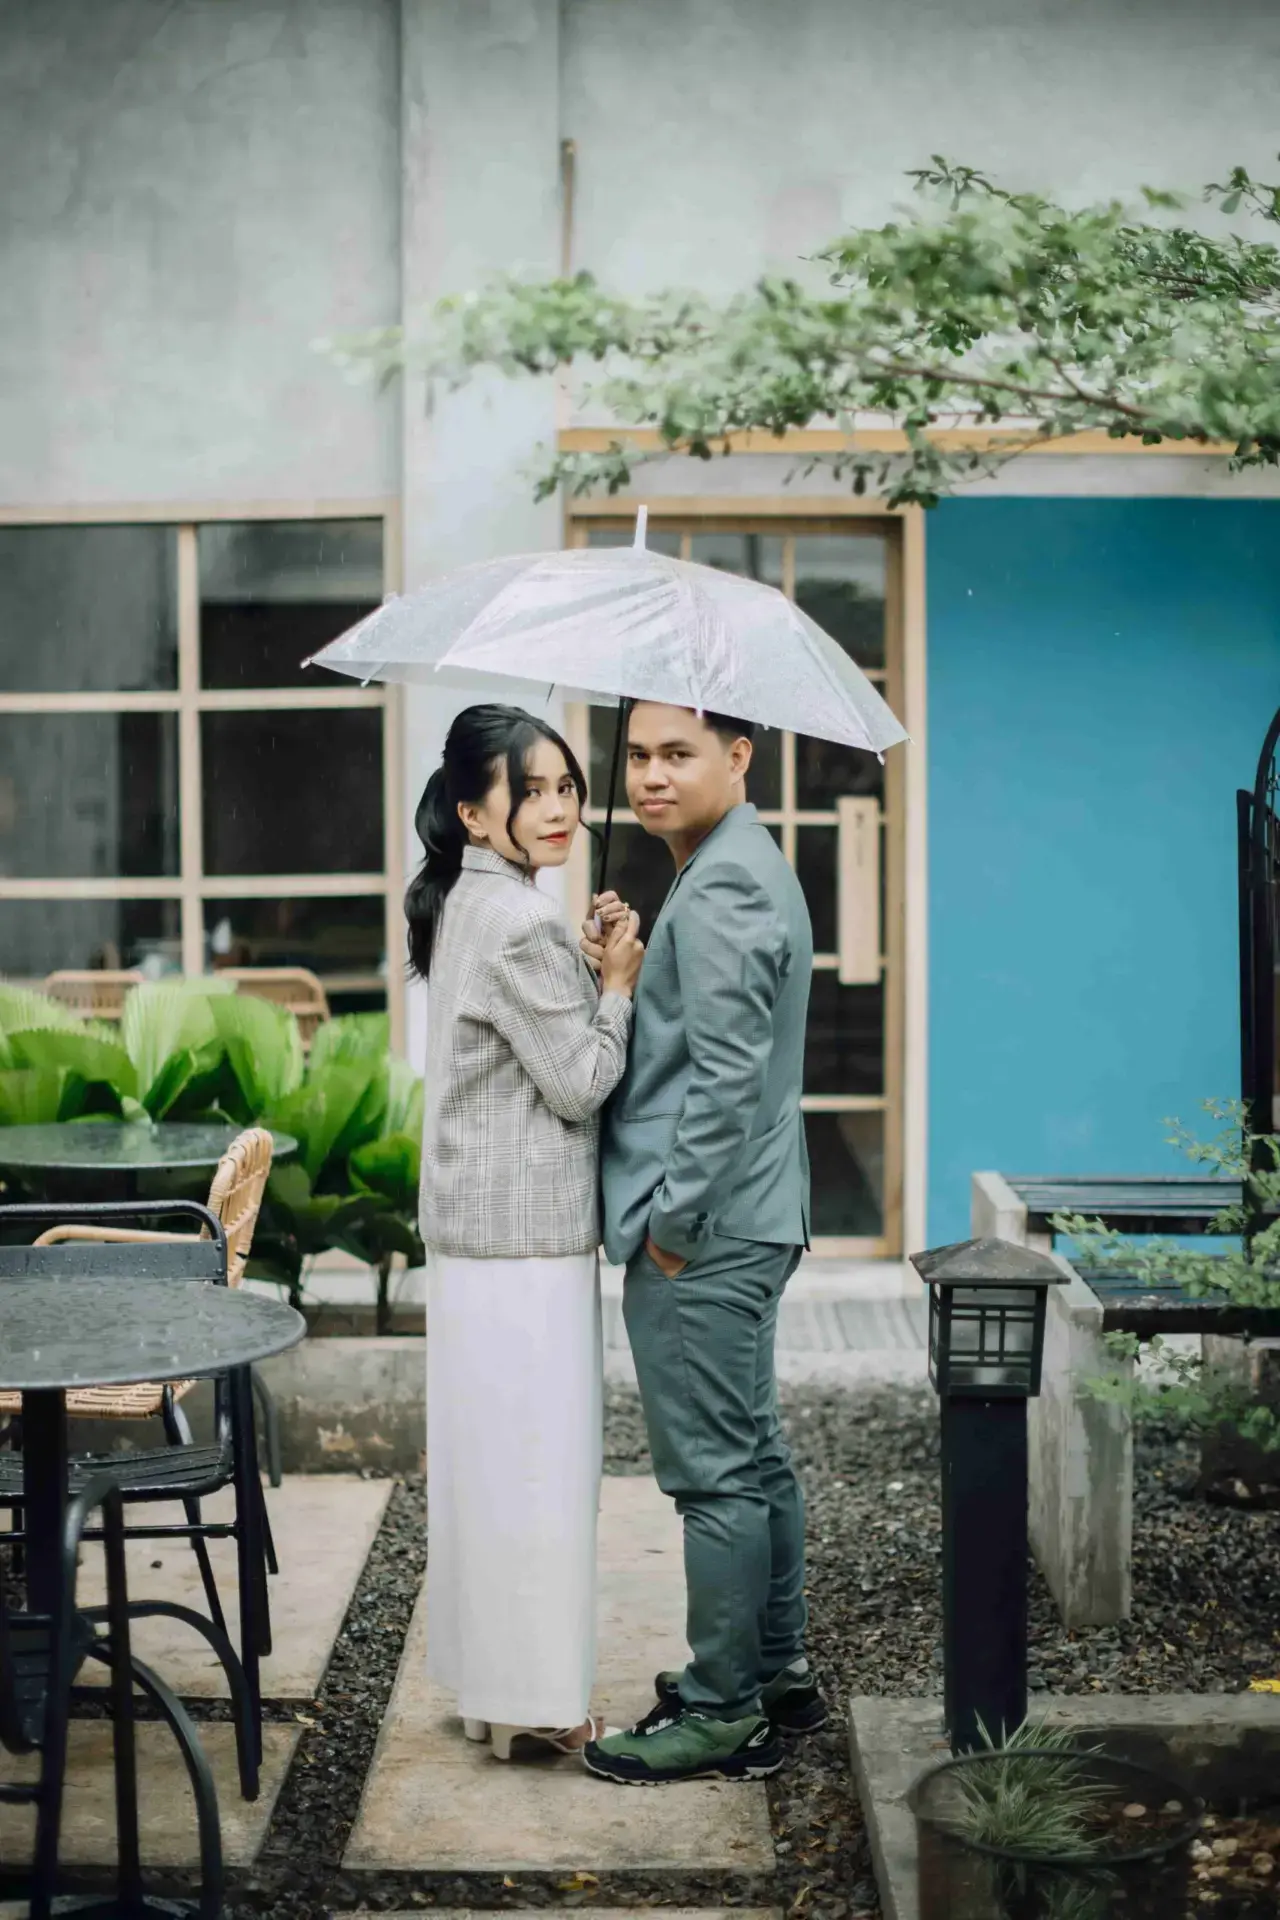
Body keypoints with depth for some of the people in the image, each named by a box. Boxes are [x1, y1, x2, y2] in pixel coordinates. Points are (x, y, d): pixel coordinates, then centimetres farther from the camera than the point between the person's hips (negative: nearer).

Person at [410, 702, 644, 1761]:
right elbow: (579, 1083, -15)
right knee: (534, 1456, -2)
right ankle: (533, 1701, 6)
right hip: (528, 1233, -10)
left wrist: (593, 978, 9)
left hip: (477, 1225, 10)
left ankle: (494, 1680, 24)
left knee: (491, 1452, 15)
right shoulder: (522, 922, -18)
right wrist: (619, 985, -4)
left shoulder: (466, 904, 13)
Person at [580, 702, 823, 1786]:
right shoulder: (746, 867, 15)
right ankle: (778, 1669, 29)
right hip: (748, 1221, 11)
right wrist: (616, 967, 2)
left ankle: (724, 1714, 5)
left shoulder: (720, 891, -18)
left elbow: (726, 1075, -24)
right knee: (753, 1456, 18)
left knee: (717, 1473, -3)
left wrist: (674, 1221, -17)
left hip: (705, 1238, -11)